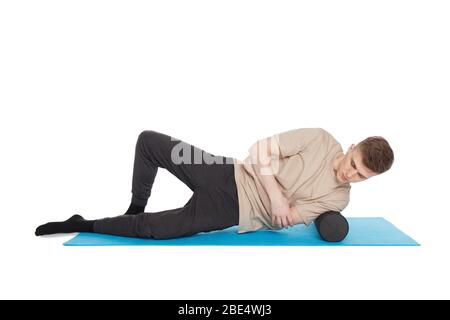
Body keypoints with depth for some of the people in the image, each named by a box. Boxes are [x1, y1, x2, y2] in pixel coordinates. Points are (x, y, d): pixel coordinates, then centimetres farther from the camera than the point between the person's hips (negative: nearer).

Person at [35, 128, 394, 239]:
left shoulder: (338, 199, -2)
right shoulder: (321, 139, -7)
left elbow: (287, 219, -1)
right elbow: (260, 149, -8)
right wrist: (274, 193, -16)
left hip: (233, 212, -1)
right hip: (228, 176, 1)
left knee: (150, 229, -13)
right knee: (149, 140, -3)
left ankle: (82, 225, 8)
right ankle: (136, 207, 17)